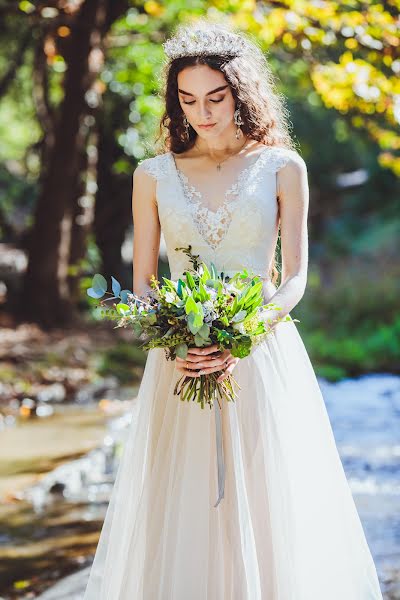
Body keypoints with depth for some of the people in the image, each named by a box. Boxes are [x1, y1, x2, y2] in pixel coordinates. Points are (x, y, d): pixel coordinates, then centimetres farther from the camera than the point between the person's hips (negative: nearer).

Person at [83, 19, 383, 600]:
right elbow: (141, 280, 8)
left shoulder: (282, 168, 3)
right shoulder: (154, 175, 8)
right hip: (179, 365, 1)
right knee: (179, 521, 1)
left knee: (268, 515, 0)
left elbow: (295, 276, 0)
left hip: (264, 360, -1)